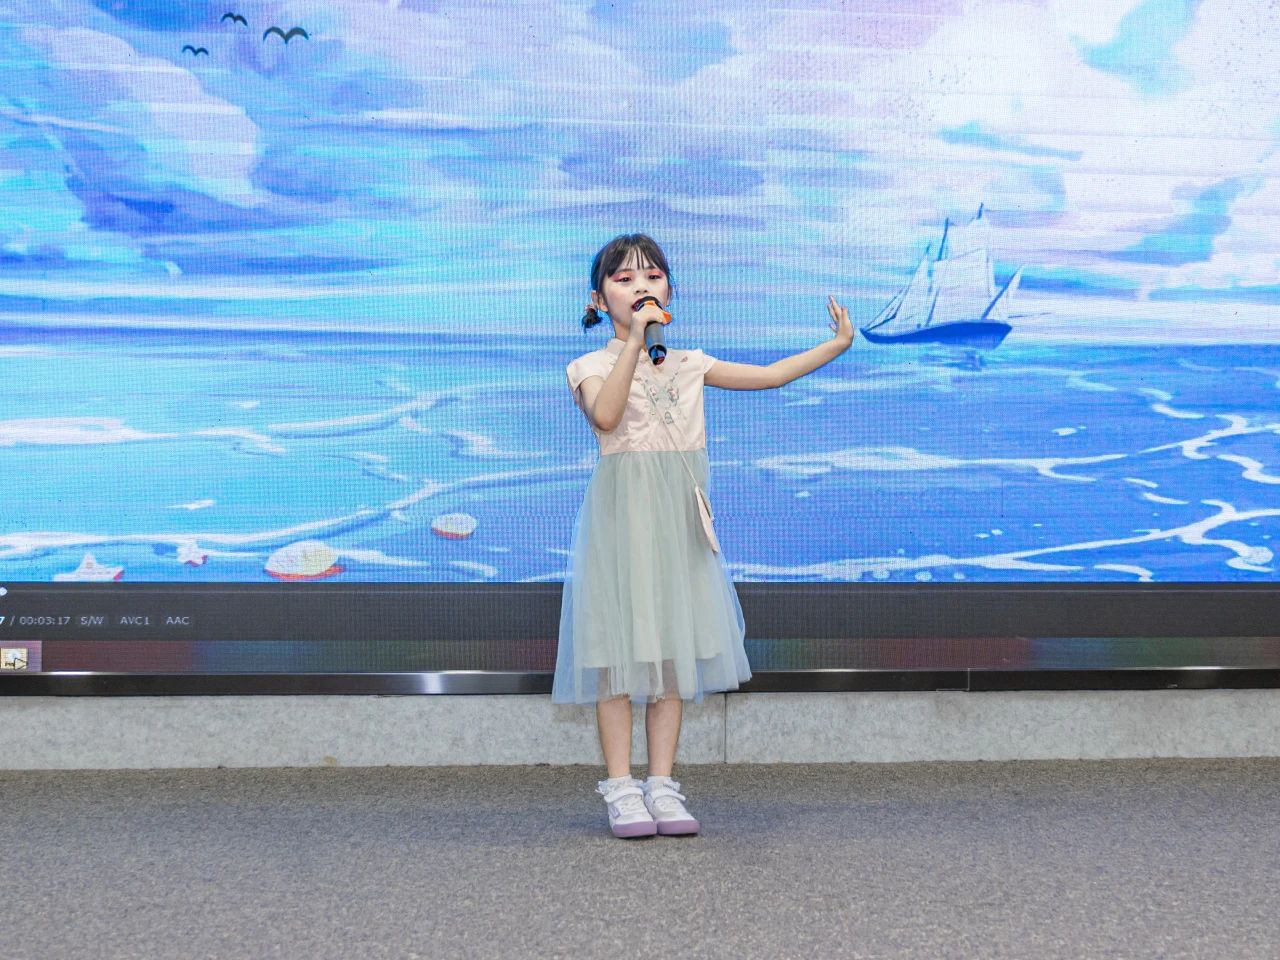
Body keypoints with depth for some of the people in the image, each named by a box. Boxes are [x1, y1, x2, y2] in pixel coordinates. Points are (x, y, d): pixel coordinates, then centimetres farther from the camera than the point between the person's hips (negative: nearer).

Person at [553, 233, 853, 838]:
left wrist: (837, 345, 10)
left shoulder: (688, 365, 14)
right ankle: (621, 788, 1)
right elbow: (605, 416, -21)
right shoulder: (593, 367, 1)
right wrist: (634, 339, -21)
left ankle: (661, 784, 10)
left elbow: (770, 375, 14)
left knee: (674, 646, 4)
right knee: (620, 647, -6)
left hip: (678, 516, 4)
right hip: (620, 513, -4)